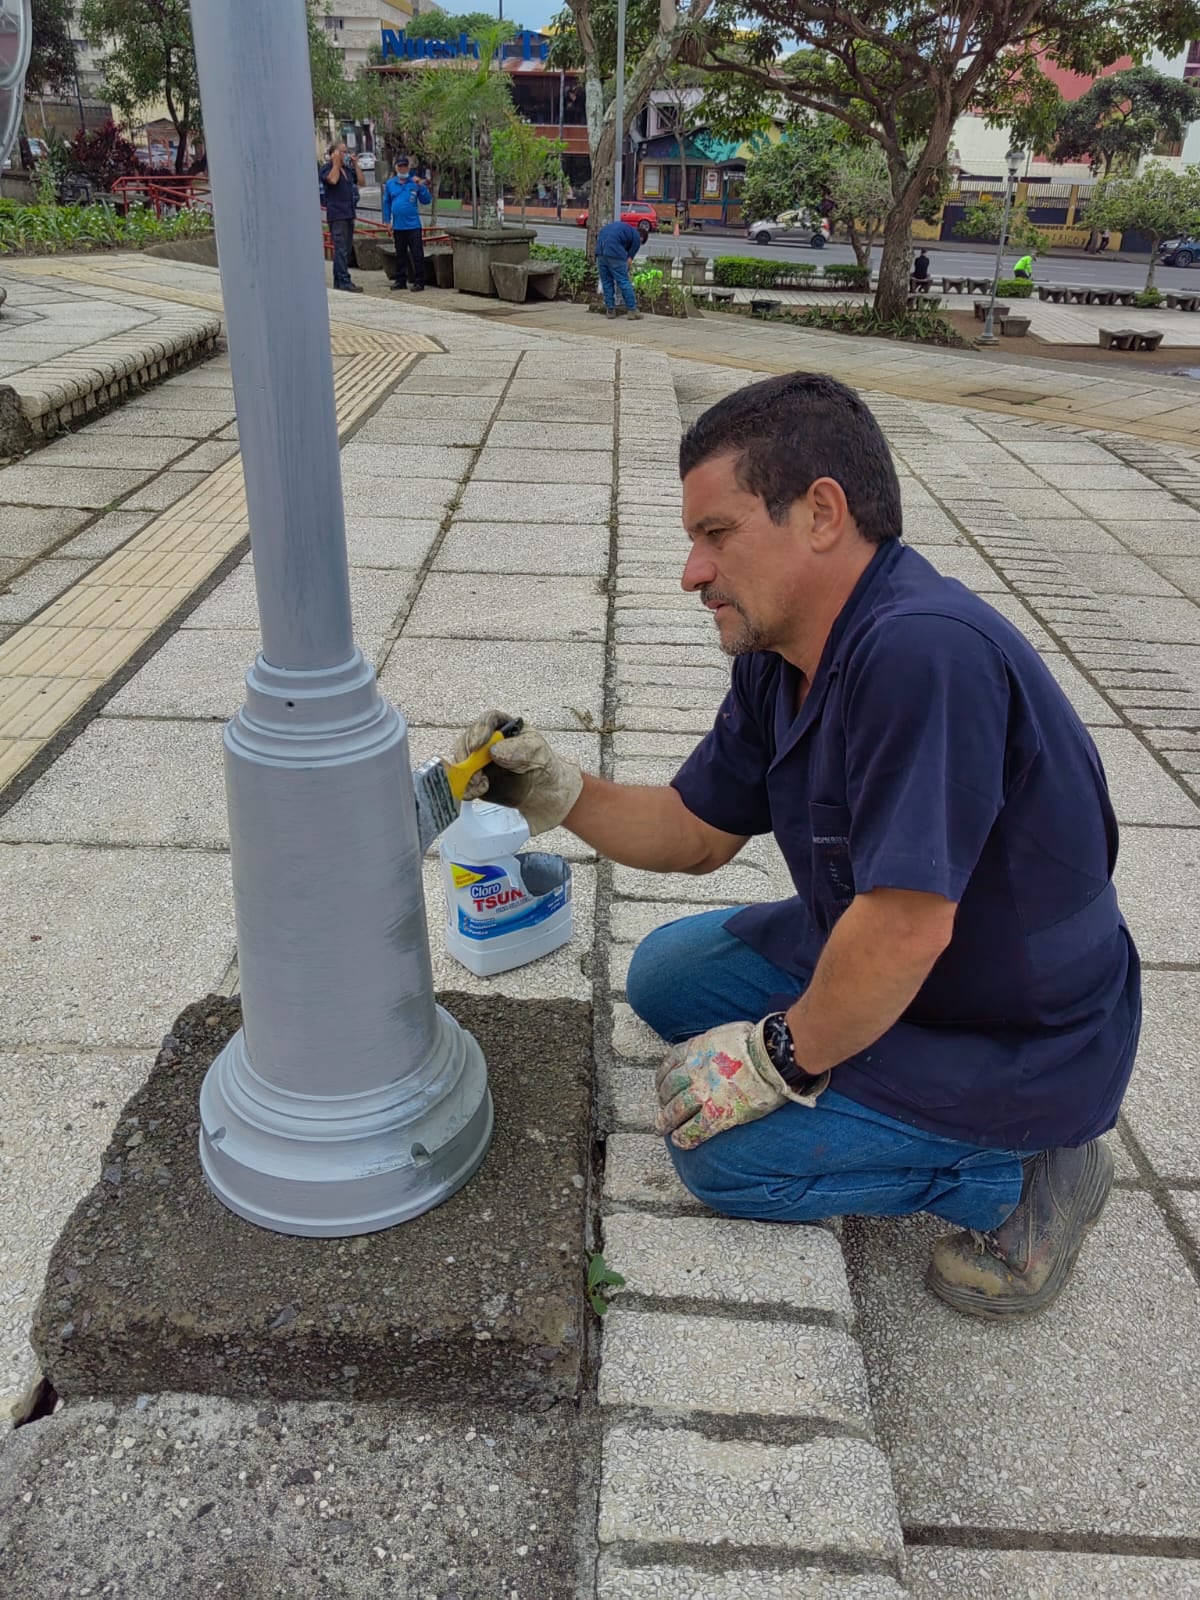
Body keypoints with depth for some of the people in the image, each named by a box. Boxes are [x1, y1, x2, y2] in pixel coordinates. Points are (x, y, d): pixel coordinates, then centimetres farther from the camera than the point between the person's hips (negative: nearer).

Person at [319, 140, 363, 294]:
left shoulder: (347, 169, 18)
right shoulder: (327, 168, -4)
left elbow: (361, 180, 13)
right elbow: (333, 179, -22)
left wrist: (355, 163, 8)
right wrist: (336, 162, -14)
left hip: (349, 214, 8)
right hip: (336, 214, -8)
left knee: (346, 249, 11)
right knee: (341, 249, -13)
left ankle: (338, 281, 17)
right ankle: (345, 281, -17)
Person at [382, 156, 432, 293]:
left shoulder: (415, 182, -1)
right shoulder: (390, 183, 5)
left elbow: (427, 200, -4)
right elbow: (387, 203, 10)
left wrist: (420, 186, -16)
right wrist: (387, 221, 6)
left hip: (413, 225, -3)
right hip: (398, 226, 3)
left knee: (417, 254, -4)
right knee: (400, 255, 12)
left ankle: (419, 282, 0)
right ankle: (401, 280, 21)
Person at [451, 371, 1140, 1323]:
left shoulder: (922, 653, -34)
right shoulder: (777, 660, -3)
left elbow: (905, 930, -34)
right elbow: (698, 831, 7)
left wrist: (784, 1059, -19)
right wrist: (561, 795, -8)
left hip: (1018, 1041, -9)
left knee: (722, 1147, -14)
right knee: (667, 976, 15)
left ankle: (1017, 1174, 1)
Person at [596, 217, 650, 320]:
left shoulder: (626, 228, 31)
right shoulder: (636, 238, 12)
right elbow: (629, 260, 10)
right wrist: (625, 271, 24)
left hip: (600, 248, 6)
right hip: (614, 251, -6)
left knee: (606, 281, 14)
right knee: (623, 281, 3)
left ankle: (610, 310, 16)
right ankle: (632, 310, 6)